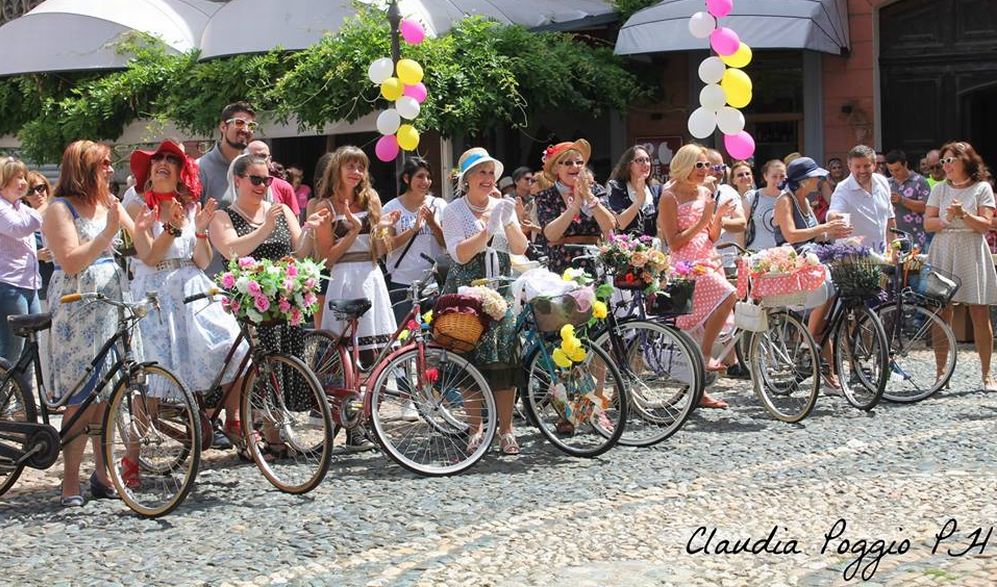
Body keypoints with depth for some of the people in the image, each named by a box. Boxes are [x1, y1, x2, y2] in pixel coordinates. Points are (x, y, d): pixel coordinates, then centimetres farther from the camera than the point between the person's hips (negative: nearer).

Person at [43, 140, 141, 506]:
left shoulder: (109, 203, 14)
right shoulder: (59, 209, -5)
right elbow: (71, 263, -14)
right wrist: (107, 233, -18)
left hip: (114, 304, 6)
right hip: (78, 311, -6)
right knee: (82, 398, -7)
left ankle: (103, 475, 14)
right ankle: (70, 484, -1)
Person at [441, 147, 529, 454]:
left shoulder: (502, 207, 12)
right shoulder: (455, 210, 1)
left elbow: (520, 249, 4)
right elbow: (460, 254, -10)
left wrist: (509, 222, -11)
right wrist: (488, 229, -19)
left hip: (501, 292, 3)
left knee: (505, 360, -5)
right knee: (473, 361, -6)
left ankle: (506, 430, 1)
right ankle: (475, 429, 4)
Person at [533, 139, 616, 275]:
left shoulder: (595, 190, 8)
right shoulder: (545, 197, 5)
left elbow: (610, 227, -5)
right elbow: (550, 235, -10)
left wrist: (589, 196, -15)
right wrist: (576, 204, -18)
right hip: (560, 268, -1)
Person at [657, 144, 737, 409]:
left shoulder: (705, 194, 16)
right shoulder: (670, 196, -6)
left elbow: (712, 237, 17)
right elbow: (673, 242, -11)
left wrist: (718, 216, 0)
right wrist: (701, 222, -14)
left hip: (708, 261, 8)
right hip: (685, 264, -8)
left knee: (705, 322, 5)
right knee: (728, 295, -28)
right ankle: (705, 355, -17)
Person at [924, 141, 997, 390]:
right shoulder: (940, 189, 11)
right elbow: (928, 224, 5)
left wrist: (964, 214, -19)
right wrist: (946, 219, -12)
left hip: (971, 253, -2)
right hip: (943, 252, 2)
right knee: (942, 315, -2)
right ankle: (941, 373, 4)